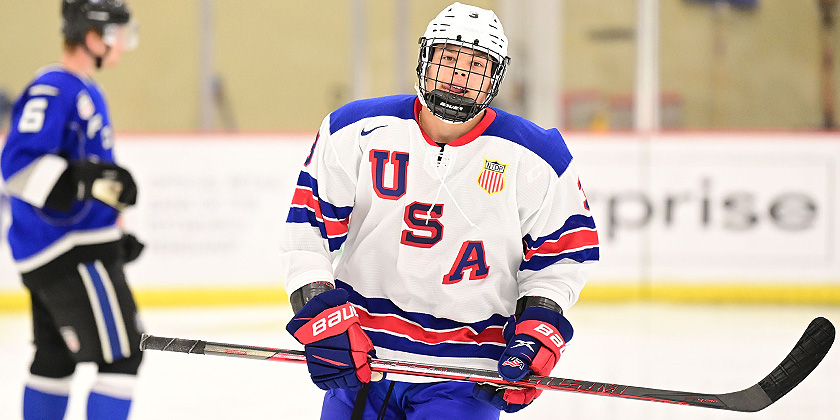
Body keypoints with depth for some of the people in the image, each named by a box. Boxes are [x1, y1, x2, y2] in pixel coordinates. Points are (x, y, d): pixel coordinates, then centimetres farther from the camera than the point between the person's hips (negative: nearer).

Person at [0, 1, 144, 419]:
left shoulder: (86, 92, 16)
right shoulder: (52, 90, -17)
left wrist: (113, 233, 25)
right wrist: (90, 181, -33)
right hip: (69, 251, -11)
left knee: (55, 357, 16)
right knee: (121, 353, -9)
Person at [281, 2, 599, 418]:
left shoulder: (535, 161, -5)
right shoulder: (357, 131, -5)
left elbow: (560, 254, 4)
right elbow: (306, 229, -2)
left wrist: (537, 333, -9)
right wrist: (321, 314, -12)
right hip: (360, 357, 2)